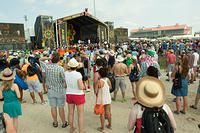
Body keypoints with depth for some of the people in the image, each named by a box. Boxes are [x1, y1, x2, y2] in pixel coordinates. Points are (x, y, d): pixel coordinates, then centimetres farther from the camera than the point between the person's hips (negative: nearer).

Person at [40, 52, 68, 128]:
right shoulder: (60, 68, -19)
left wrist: (48, 58, -4)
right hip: (60, 91, -3)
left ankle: (55, 122, 29)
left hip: (51, 90, 3)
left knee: (53, 107, 14)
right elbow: (64, 80, -16)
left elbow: (40, 60, 12)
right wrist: (65, 87, 2)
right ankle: (64, 123, 24)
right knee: (61, 108, 8)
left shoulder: (47, 66, -8)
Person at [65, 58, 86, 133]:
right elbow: (81, 87, -26)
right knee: (80, 114, 10)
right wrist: (81, 82, -5)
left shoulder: (65, 73, -7)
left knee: (71, 113, 21)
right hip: (78, 96, -5)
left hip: (69, 95, 6)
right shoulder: (78, 74, -24)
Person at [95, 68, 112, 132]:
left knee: (102, 113, 8)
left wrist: (97, 93, 3)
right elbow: (110, 87, 10)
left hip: (101, 99, -4)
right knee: (108, 112, 19)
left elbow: (96, 91, -18)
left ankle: (102, 127, 22)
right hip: (108, 98, 5)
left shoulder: (99, 81, -21)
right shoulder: (108, 80, -7)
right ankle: (110, 125, 35)